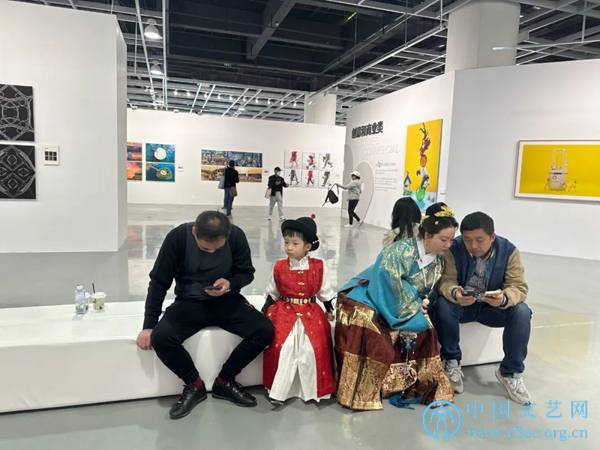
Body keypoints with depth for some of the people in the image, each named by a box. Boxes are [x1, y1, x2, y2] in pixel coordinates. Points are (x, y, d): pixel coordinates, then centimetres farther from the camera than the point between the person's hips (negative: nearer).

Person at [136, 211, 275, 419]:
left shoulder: (236, 236, -16)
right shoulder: (177, 237, -19)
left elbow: (247, 272, -1)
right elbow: (159, 282, -10)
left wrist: (231, 283, -24)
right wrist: (149, 325, -12)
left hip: (227, 301, 1)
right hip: (189, 303, 0)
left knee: (265, 330, -22)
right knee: (160, 338, -27)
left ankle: (224, 381, 2)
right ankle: (195, 385, 1)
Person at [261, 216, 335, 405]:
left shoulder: (318, 267, -3)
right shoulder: (279, 267, -1)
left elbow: (325, 291, 8)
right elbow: (273, 293, 9)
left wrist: (329, 310, 8)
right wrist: (265, 311, 3)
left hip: (311, 313, 0)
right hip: (284, 312, 0)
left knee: (313, 348, -14)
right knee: (282, 347, -17)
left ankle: (313, 390, 7)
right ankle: (278, 391, -4)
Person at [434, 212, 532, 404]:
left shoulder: (509, 250, -15)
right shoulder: (454, 248, -19)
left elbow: (519, 286, -21)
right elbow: (446, 281, -23)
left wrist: (504, 299, -45)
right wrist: (454, 294, -48)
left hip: (493, 307, 1)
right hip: (462, 304, -1)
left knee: (522, 312, -27)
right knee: (442, 305, -33)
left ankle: (510, 372, -8)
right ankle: (451, 362, -11)